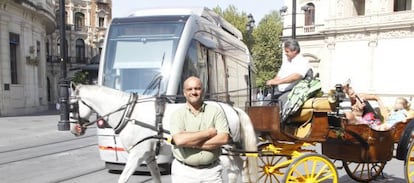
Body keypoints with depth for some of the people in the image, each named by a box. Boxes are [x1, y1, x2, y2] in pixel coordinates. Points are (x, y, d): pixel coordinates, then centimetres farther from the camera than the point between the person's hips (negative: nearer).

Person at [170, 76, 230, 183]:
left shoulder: (216, 111, 2)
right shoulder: (177, 114, 0)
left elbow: (224, 138, -10)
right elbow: (179, 140, -17)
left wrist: (192, 143, -13)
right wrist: (209, 132, -11)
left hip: (211, 171, 1)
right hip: (184, 171, -1)